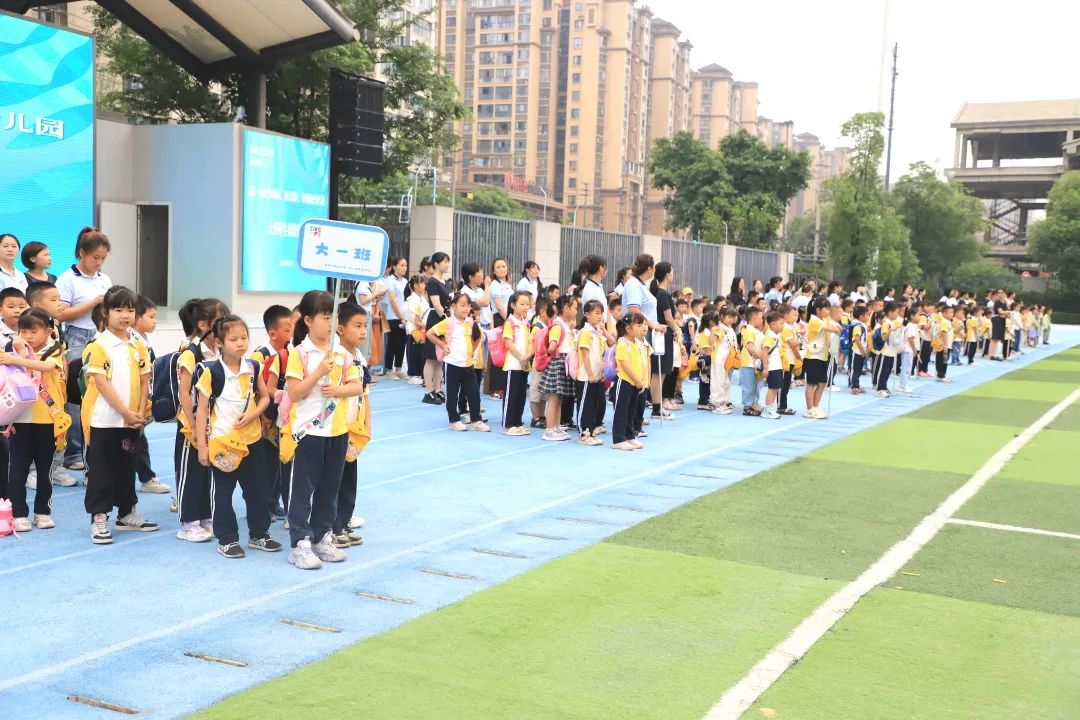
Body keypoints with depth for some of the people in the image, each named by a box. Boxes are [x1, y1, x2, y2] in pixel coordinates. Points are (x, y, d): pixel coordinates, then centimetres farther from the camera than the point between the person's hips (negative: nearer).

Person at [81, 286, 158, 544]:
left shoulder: (138, 346, 7)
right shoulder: (97, 347, -10)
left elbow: (144, 382, 7)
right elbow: (102, 385, -15)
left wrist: (140, 413, -5)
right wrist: (125, 412, -16)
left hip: (131, 422, 6)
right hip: (103, 420, -5)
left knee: (126, 467, 16)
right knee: (101, 470, 2)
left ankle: (127, 514, 26)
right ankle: (99, 518, 7)